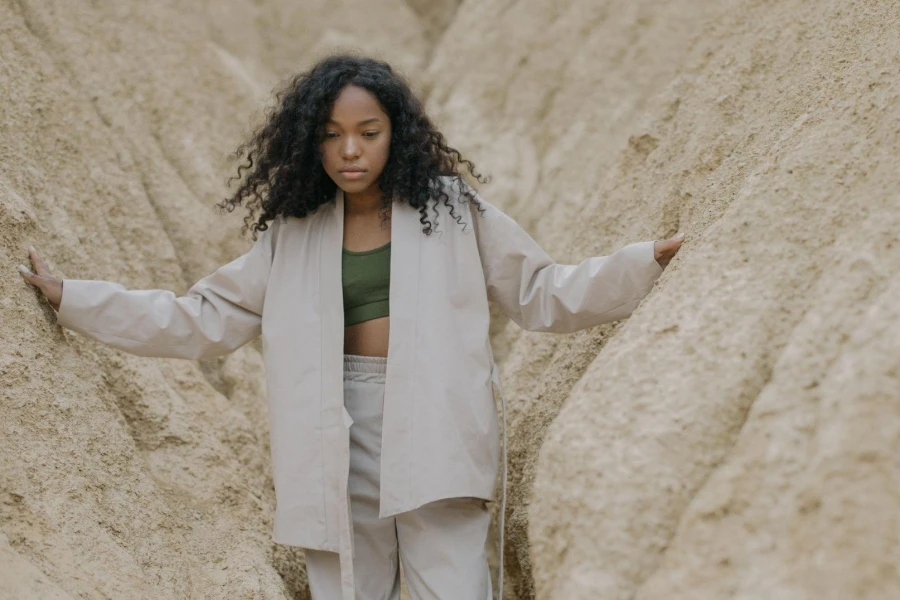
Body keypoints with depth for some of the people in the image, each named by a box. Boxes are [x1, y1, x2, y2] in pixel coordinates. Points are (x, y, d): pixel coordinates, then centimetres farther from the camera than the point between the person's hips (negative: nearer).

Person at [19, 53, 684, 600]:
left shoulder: (451, 209, 5)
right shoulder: (292, 235, 9)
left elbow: (541, 292, 8)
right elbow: (205, 318, 12)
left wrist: (646, 263, -3)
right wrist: (71, 297, 10)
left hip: (431, 429, -2)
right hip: (339, 439, 2)